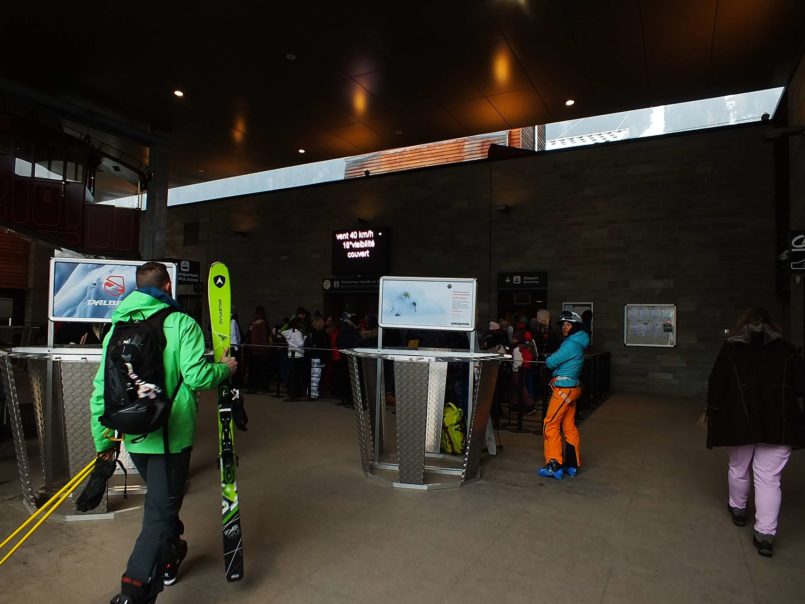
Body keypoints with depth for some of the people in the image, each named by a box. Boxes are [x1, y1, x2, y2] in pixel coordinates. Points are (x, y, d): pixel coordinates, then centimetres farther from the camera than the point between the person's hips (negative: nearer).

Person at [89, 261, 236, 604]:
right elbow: (196, 376, -20)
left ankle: (170, 556, 45)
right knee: (161, 510, 4)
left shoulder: (118, 326, 3)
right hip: (171, 434, -6)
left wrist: (103, 438, 12)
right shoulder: (182, 323, -12)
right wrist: (226, 369, 0)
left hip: (134, 436, 6)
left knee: (160, 498, 26)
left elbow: (101, 388, 4)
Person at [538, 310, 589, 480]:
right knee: (569, 427, 14)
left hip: (564, 389, -10)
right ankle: (571, 465, 22)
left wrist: (549, 358, 5)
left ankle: (554, 466, -2)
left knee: (550, 425, -5)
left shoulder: (572, 344, -17)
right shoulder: (575, 342, 16)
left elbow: (550, 362, -15)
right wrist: (553, 359, -4)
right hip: (571, 388, 10)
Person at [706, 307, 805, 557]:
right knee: (769, 478, 4)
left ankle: (738, 509, 39)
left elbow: (716, 385, 1)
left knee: (738, 468, 19)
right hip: (779, 422, 0)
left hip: (740, 420, 0)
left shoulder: (730, 349, 4)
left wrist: (712, 413, 10)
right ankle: (765, 534, 2)